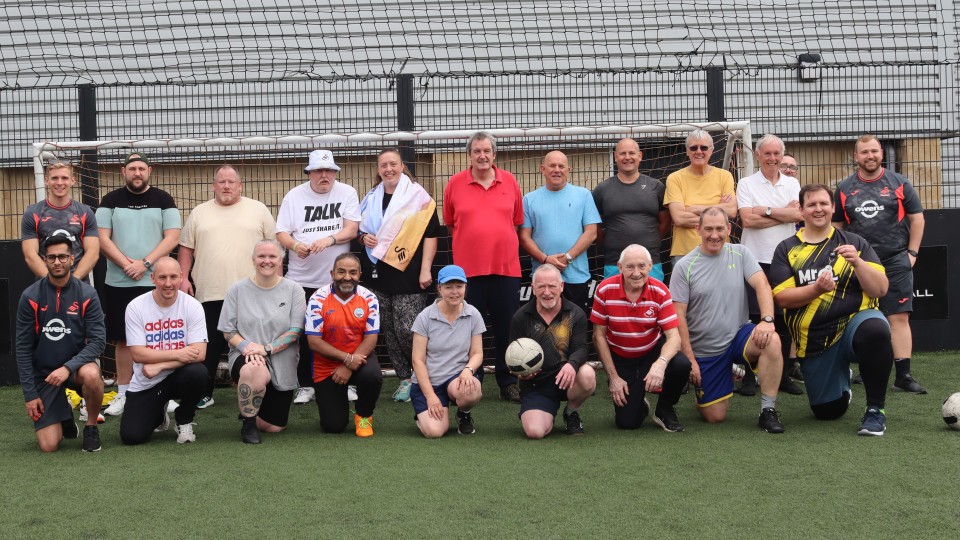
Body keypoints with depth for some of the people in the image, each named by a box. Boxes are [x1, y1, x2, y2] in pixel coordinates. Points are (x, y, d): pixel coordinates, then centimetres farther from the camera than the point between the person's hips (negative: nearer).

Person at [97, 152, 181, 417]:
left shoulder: (163, 200, 5)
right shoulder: (111, 201, 7)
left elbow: (172, 237, -2)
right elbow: (102, 239, 1)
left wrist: (145, 264, -13)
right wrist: (127, 264, -12)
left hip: (155, 282, -1)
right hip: (118, 283, 1)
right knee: (123, 340, 5)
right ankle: (123, 394, 12)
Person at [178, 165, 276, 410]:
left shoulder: (258, 210, 7)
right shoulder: (199, 213, 12)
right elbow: (186, 249, 13)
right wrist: (183, 278, 2)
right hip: (210, 294, 1)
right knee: (209, 347, 4)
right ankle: (203, 394, 13)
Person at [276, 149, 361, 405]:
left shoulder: (347, 193, 3)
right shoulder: (294, 196, 5)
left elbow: (352, 230, -4)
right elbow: (281, 233, 2)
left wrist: (330, 239, -22)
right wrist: (295, 245, -19)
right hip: (302, 278, 1)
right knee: (303, 334, 2)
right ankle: (305, 385, 13)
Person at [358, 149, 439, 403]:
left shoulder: (417, 196, -2)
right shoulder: (371, 199, 15)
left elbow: (430, 233, -6)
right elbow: (361, 229, 25)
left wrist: (425, 269, -13)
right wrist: (365, 238, 1)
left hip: (408, 276, -5)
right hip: (378, 276, 5)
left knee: (408, 330, -10)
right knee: (389, 331, 5)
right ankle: (404, 379, 15)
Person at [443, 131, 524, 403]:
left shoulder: (509, 181, 5)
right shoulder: (455, 183, 1)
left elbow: (518, 221, 13)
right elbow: (449, 223, 11)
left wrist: (501, 244, 11)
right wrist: (470, 243, 11)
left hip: (506, 267, 1)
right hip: (468, 268, -1)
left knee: (507, 329, 6)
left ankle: (508, 383, 15)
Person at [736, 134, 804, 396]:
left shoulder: (792, 184, 12)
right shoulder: (746, 184, 2)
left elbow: (799, 214, -5)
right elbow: (747, 219, -11)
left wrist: (766, 210, -10)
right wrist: (784, 214, -8)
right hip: (756, 259, -3)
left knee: (784, 320, 6)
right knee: (754, 318, -4)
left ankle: (783, 376, 15)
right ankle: (749, 377, 3)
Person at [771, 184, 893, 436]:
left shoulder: (854, 243, 3)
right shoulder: (787, 250, 4)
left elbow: (880, 289, -5)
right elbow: (782, 297, -6)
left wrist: (857, 262, -21)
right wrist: (817, 288, -22)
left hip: (854, 321, -2)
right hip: (812, 341, 2)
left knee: (875, 330, -39)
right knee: (827, 412, 8)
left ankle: (876, 409, -20)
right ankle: (842, 384, 47)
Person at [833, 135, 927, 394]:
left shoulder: (899, 183, 4)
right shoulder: (845, 189, 8)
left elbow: (917, 218, 6)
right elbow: (837, 225, 13)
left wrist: (912, 252, -1)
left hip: (895, 261, -2)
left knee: (899, 317, -8)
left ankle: (903, 376, -9)